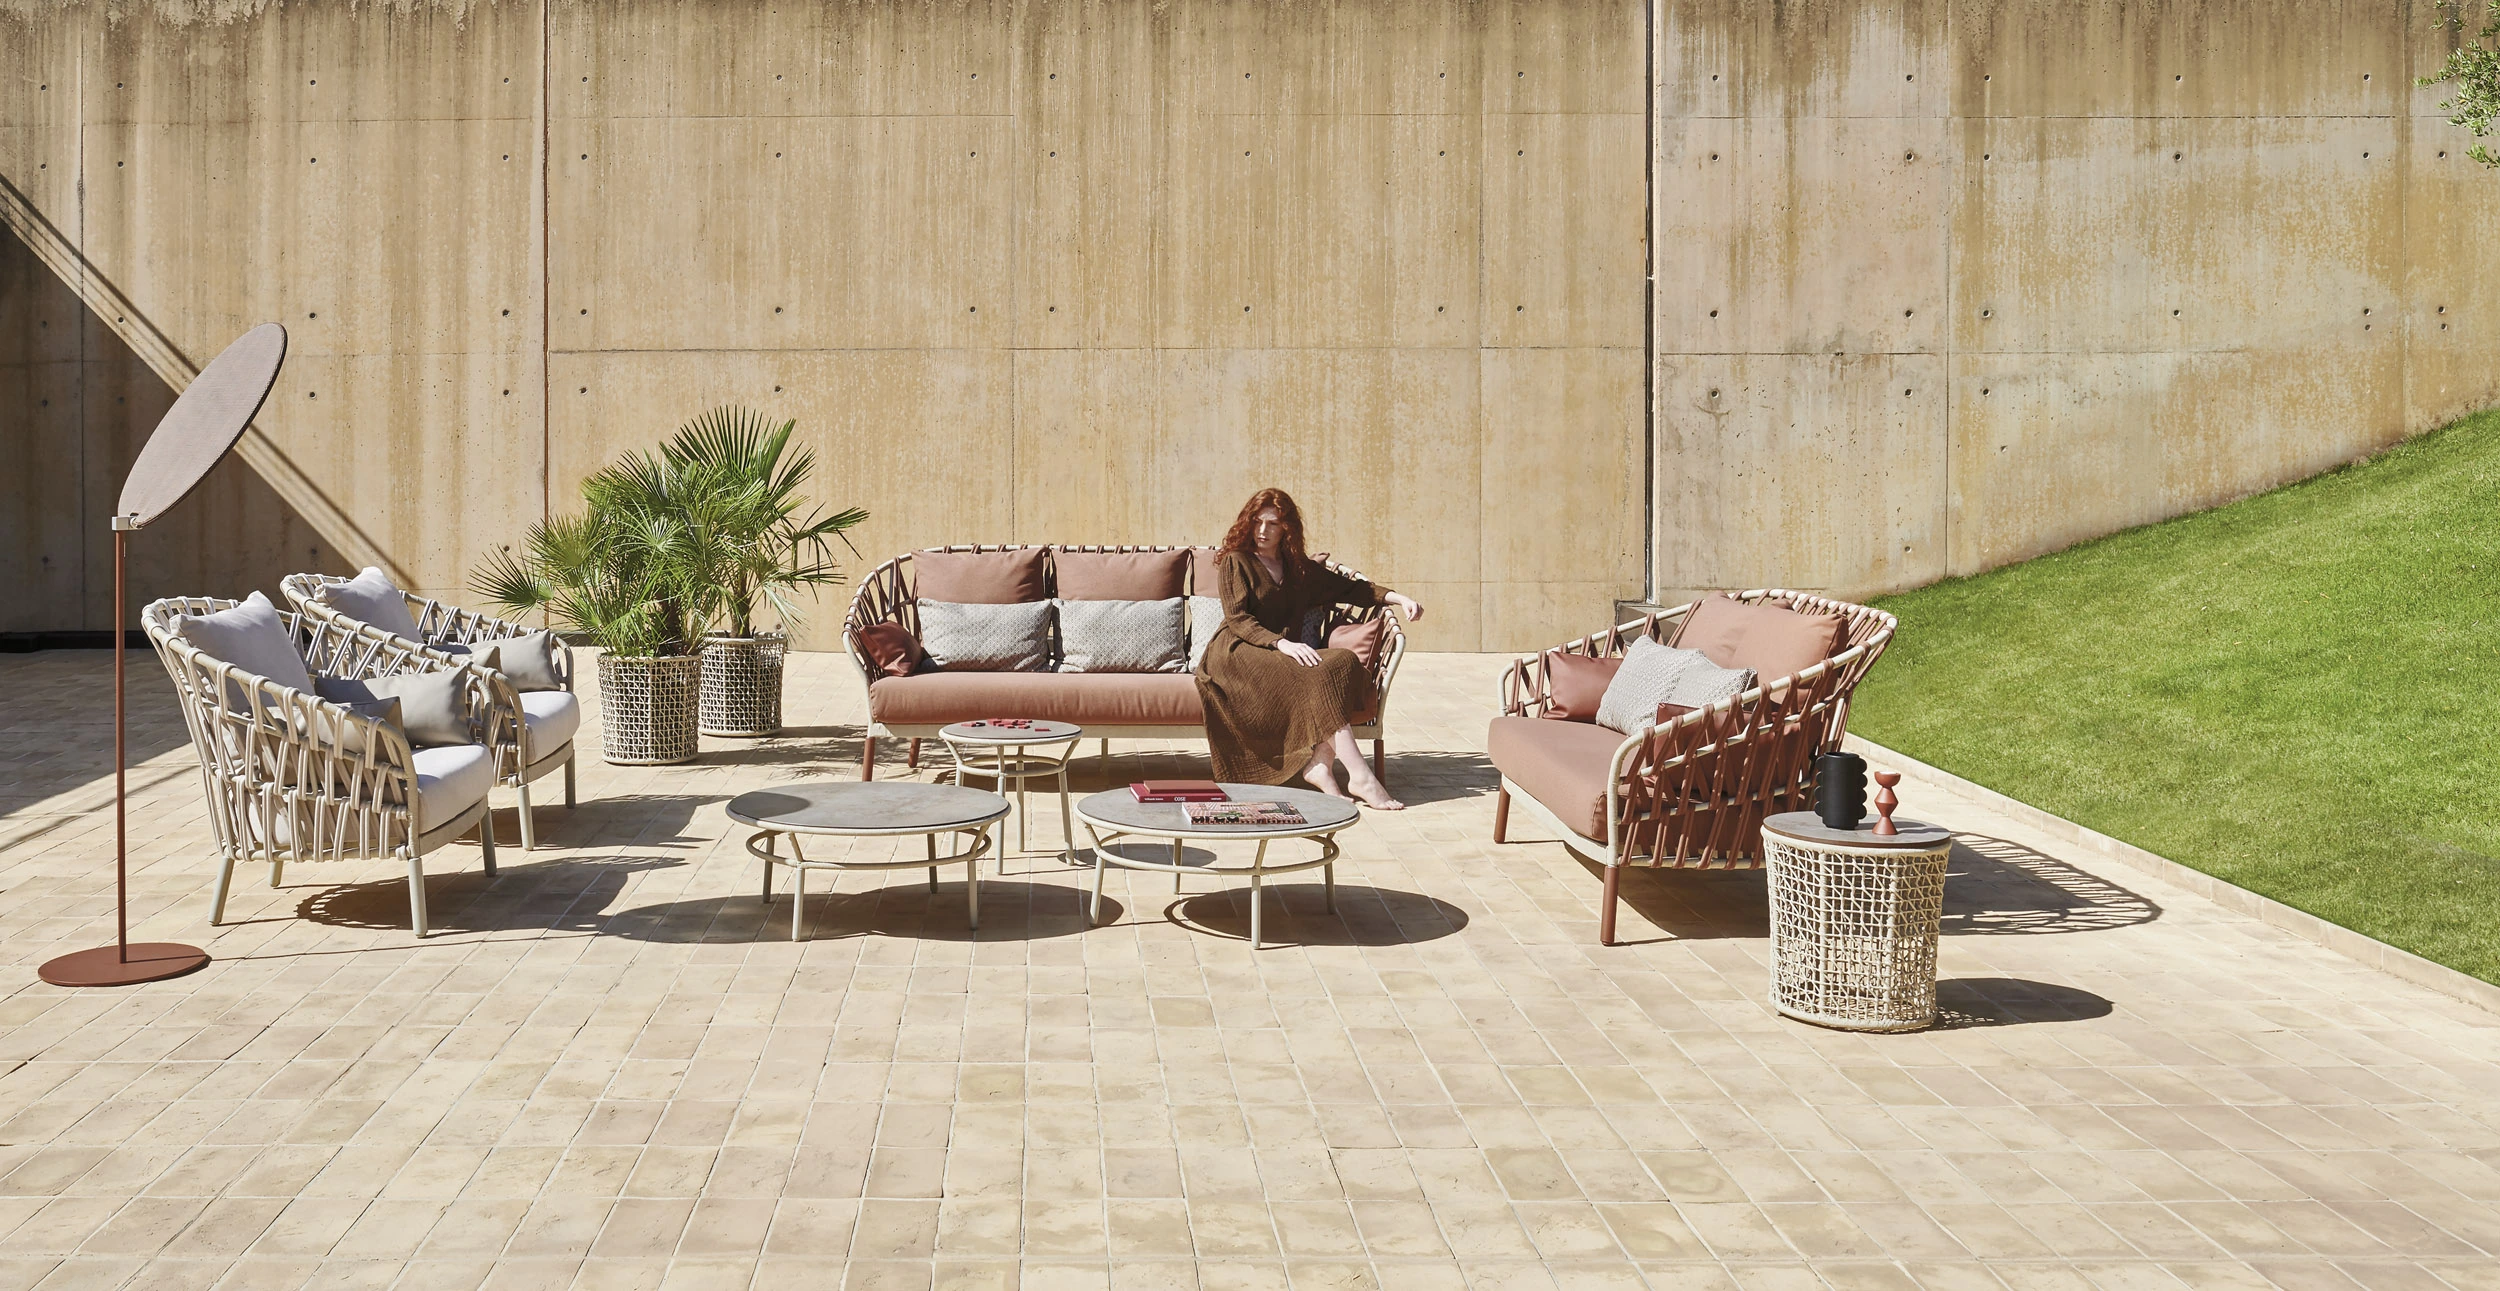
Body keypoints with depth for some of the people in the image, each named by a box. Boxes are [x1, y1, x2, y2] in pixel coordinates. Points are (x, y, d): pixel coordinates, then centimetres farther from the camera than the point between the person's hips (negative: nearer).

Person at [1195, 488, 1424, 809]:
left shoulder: (1298, 567, 22)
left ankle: (1320, 764, -36)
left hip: (1283, 651, 6)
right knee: (1320, 674, -30)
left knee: (1345, 662, -24)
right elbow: (1237, 619, -7)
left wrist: (1397, 597, 4)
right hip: (1238, 653, -6)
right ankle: (1359, 776, -37)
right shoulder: (1235, 562, 5)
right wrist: (1281, 644, -23)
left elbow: (1348, 587, 20)